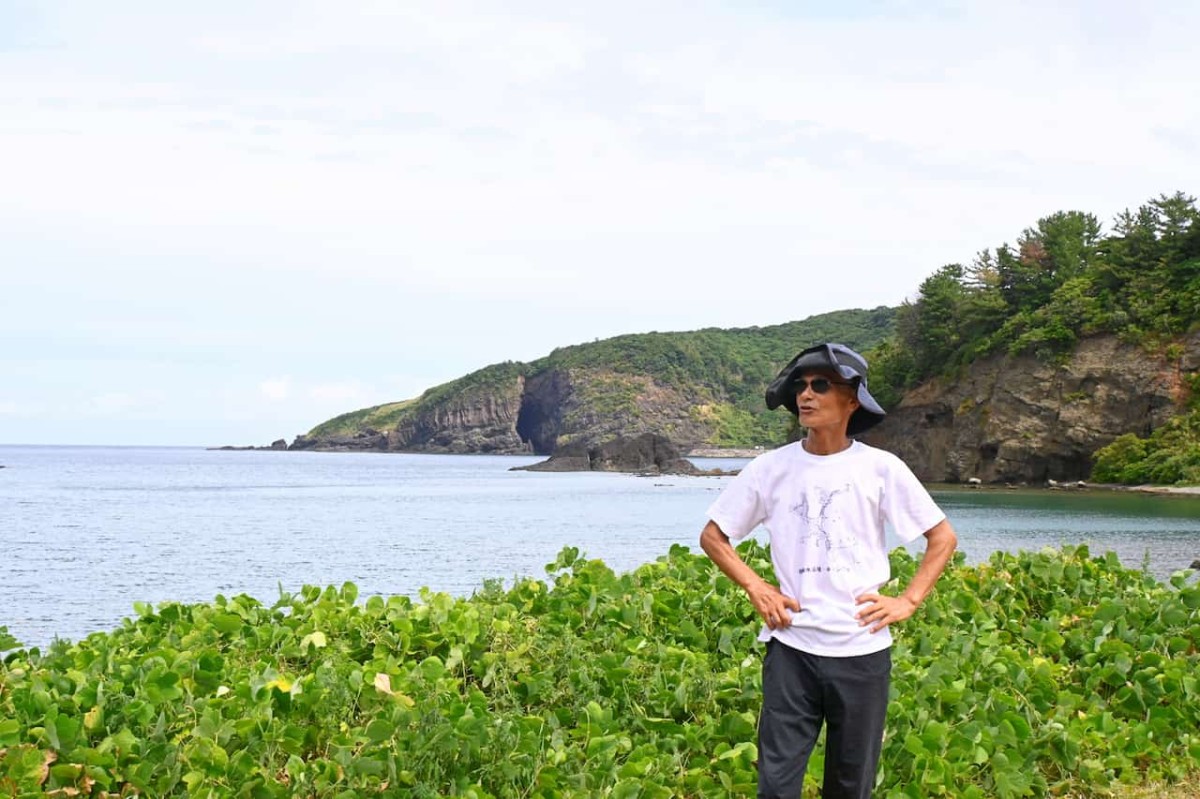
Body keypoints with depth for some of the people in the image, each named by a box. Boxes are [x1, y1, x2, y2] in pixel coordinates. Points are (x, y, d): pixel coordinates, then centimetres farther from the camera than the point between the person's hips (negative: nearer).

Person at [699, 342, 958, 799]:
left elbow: (943, 538, 6)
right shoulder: (771, 468, -1)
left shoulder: (881, 468, -3)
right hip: (791, 649, 0)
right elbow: (712, 536, 10)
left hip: (862, 650, 0)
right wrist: (754, 587, -3)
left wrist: (908, 601, -3)